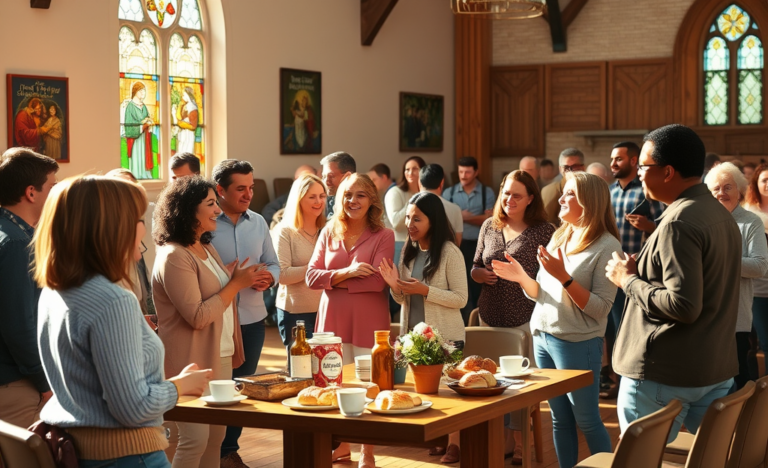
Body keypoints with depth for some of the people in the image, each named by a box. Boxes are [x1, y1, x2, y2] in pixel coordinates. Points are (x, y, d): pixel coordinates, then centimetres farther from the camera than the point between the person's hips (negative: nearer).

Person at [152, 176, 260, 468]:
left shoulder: (206, 248, 12)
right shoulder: (174, 257, -17)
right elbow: (197, 316, -21)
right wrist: (236, 284, -15)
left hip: (220, 358, 9)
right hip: (191, 363, -9)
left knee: (216, 436, 11)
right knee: (194, 439, -9)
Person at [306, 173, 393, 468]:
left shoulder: (383, 236, -4)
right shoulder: (329, 234, 8)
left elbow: (377, 281, -15)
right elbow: (311, 277, 1)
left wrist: (334, 279, -9)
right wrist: (346, 272, -15)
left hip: (368, 322, -4)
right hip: (332, 320, 4)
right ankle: (342, 444, 27)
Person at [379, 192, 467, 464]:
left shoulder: (450, 253, -14)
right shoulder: (409, 252, 6)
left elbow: (460, 298, -16)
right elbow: (404, 299, 12)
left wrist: (425, 290, -23)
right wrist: (395, 286, -9)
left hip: (445, 336, -6)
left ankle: (454, 443, 14)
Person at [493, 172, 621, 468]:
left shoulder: (607, 246, -12)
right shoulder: (558, 237, 10)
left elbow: (600, 308, -18)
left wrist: (564, 277, -25)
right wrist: (521, 277, -6)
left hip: (578, 344, -7)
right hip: (542, 337, 7)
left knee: (587, 421, 2)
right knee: (560, 419, 13)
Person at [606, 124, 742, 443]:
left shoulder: (679, 222, -19)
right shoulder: (721, 215, 11)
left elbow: (683, 306, -25)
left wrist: (629, 279, -12)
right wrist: (642, 271, 14)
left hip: (665, 377, -9)